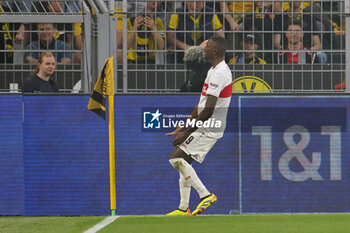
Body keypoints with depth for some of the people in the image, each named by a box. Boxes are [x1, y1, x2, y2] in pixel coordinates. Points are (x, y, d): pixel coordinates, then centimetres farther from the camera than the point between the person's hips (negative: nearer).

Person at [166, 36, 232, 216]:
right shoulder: (214, 70, 16)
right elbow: (201, 106, 21)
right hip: (206, 127, 10)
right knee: (183, 160, 15)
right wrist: (183, 127, 19)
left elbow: (208, 110, -24)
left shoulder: (219, 73, -19)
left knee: (176, 157, -15)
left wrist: (187, 132, -21)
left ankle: (205, 194, -15)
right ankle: (183, 208, 20)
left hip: (209, 128, -10)